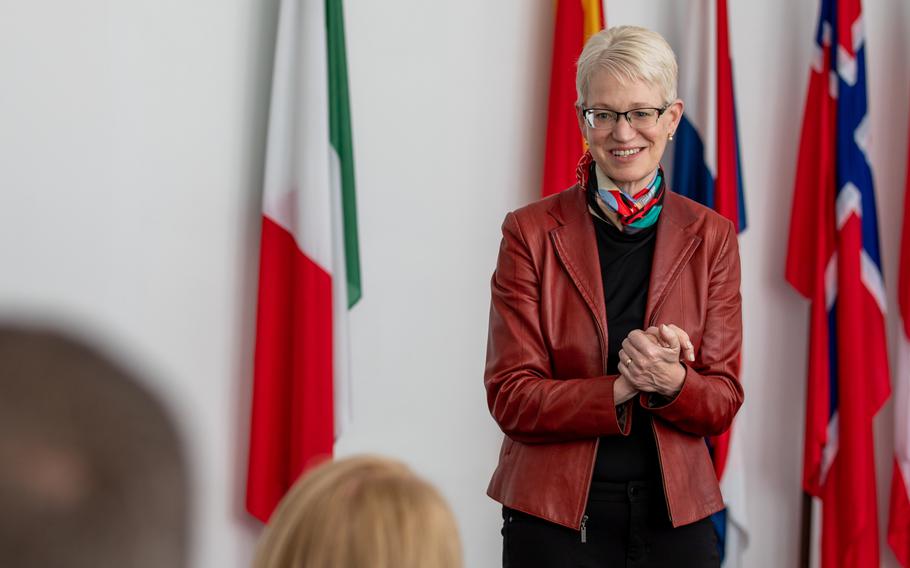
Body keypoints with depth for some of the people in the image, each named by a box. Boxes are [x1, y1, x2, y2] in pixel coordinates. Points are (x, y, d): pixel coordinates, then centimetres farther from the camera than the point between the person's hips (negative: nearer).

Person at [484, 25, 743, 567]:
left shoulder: (712, 237, 3)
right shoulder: (531, 232, -4)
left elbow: (723, 402, 1)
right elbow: (510, 397, -7)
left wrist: (671, 381, -19)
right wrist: (623, 386, -20)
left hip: (675, 519, 2)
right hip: (554, 518, -2)